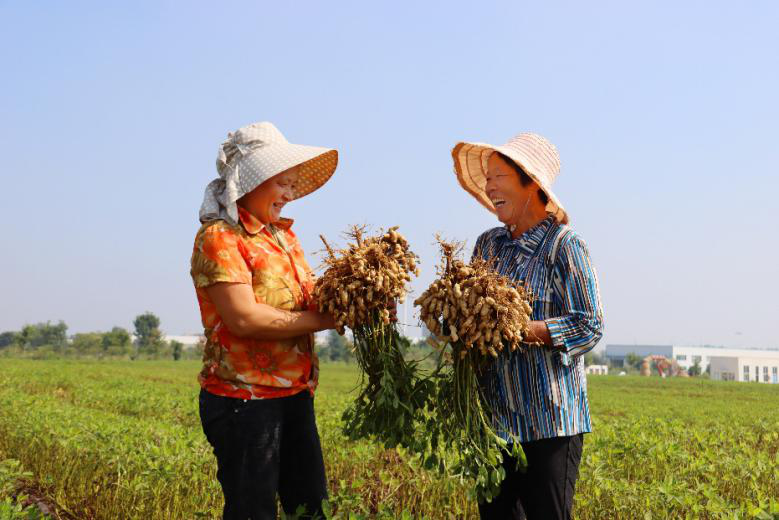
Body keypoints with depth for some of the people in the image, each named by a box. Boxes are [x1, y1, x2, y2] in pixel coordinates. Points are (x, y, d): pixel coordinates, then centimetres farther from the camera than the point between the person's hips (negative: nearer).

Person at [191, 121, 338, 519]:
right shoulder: (219, 237, -10)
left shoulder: (284, 235, 14)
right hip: (244, 399, -7)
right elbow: (244, 319, -21)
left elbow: (308, 300, 13)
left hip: (296, 394, 8)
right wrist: (328, 318, -16)